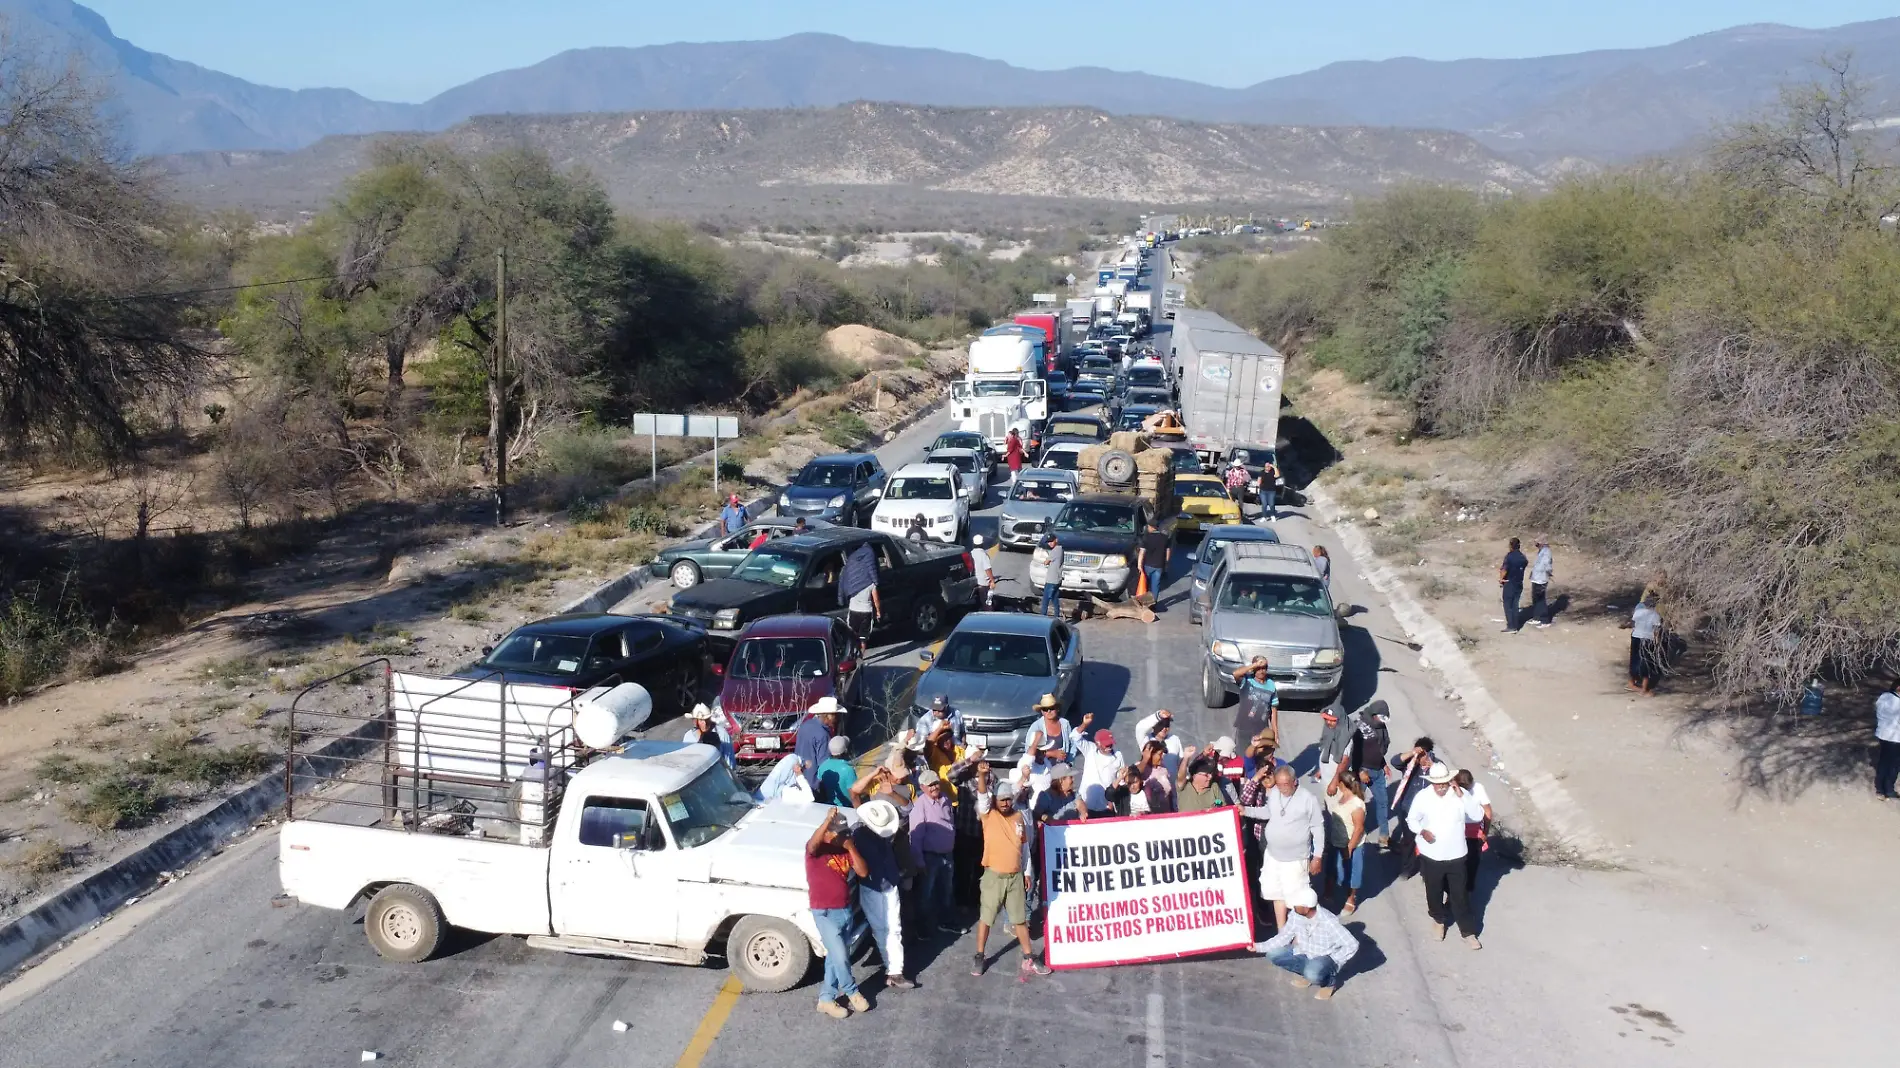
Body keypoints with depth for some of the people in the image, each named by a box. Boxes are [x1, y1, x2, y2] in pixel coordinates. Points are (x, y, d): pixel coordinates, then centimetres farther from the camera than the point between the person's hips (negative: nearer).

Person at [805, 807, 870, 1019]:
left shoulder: (846, 849, 4)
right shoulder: (816, 849, -14)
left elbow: (863, 872, -4)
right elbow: (812, 844, -40)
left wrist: (851, 848, -15)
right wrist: (828, 820, -52)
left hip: (845, 910, 6)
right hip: (825, 913, -6)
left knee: (835, 957, 13)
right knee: (840, 957, -7)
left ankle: (826, 999, 25)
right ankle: (852, 993, 17)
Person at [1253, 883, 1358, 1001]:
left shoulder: (1328, 922, -31)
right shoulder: (1296, 916, -14)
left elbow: (1352, 945, -28)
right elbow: (1284, 937, -2)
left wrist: (1334, 960, -20)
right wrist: (1259, 947, -8)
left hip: (1326, 957, -6)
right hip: (1305, 954, 6)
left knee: (1312, 974, -38)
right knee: (1273, 954, -10)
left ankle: (1329, 980, -2)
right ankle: (1306, 972, 5)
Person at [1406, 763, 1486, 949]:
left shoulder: (1460, 794, -12)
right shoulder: (1422, 797, -12)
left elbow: (1478, 816, -19)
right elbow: (1411, 819, 0)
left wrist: (1462, 796, -28)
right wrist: (1422, 831, -20)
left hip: (1455, 855, -1)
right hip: (1431, 855, 1)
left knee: (1460, 895, 8)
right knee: (1434, 892, 18)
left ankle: (1468, 932, 22)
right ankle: (1439, 920, 43)